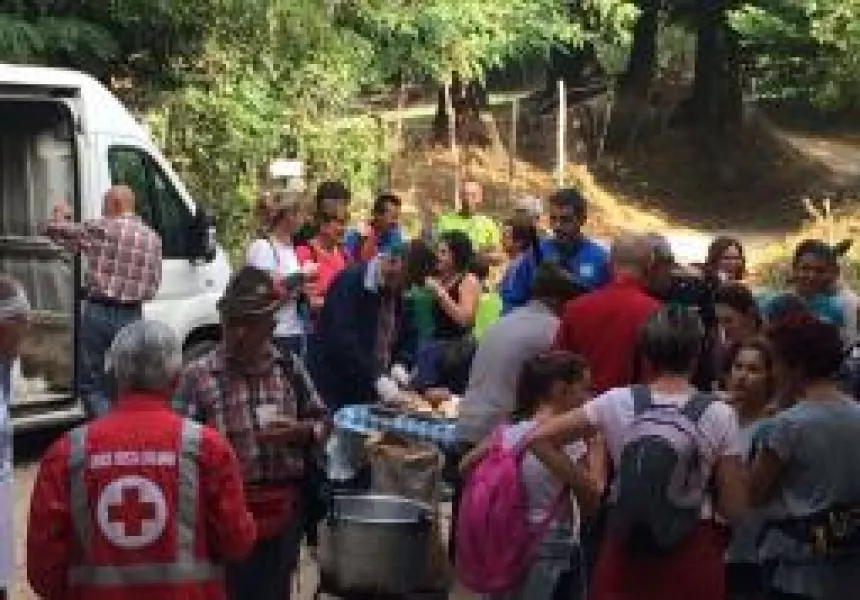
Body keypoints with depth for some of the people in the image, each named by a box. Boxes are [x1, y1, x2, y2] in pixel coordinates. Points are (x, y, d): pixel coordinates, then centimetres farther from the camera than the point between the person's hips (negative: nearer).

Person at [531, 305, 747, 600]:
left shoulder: (617, 403, -3)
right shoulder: (718, 415, -7)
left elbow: (540, 439, -1)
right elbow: (734, 507, -6)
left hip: (626, 550, 2)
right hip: (691, 556, -1)